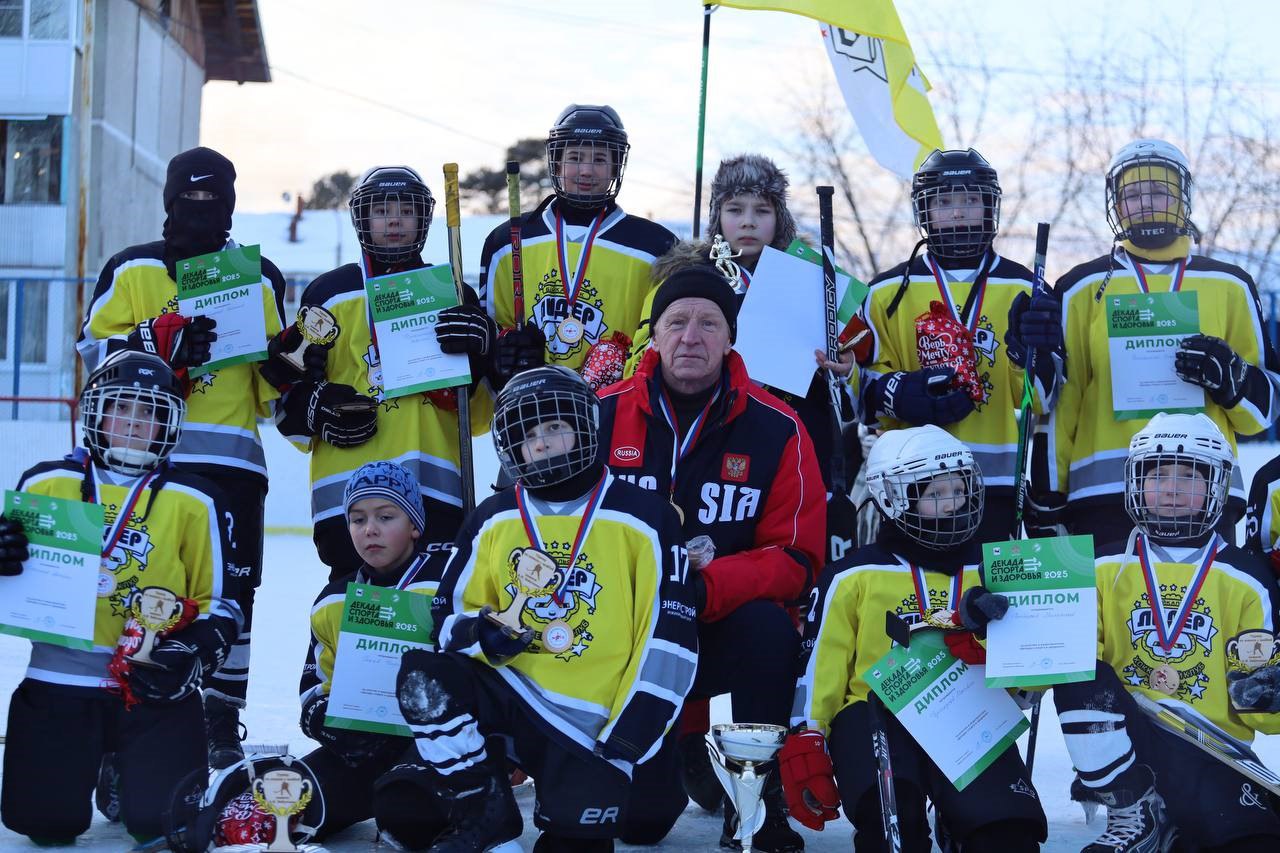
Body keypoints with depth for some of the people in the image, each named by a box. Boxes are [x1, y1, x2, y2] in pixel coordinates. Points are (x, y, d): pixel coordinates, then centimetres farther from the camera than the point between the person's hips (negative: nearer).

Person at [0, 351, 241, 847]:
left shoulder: (195, 501, 1)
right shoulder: (46, 484, 4)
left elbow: (220, 602, 5)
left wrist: (195, 654, -14)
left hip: (157, 690, 0)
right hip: (58, 681, 1)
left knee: (160, 819, -9)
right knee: (45, 820, -8)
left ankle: (126, 771, 26)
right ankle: (88, 765, 28)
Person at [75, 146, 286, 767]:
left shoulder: (260, 278, 15)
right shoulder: (131, 269, 10)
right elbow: (95, 348, 0)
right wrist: (160, 339, -15)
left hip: (233, 459, 2)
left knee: (231, 587, 1)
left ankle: (221, 718, 10)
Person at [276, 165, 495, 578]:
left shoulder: (454, 296, 15)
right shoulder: (329, 293, 11)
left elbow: (481, 411, 11)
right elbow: (290, 388, 13)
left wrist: (479, 352, -8)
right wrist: (320, 409, -8)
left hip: (436, 488, 1)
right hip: (350, 487, -1)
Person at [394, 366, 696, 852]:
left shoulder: (643, 519, -6)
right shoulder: (491, 521, 5)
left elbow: (667, 642, -8)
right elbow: (448, 614, 11)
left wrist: (627, 748, -13)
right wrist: (479, 632, -15)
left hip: (598, 721, -2)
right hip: (512, 696, 3)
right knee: (424, 679, -21)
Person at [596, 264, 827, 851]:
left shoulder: (776, 429, -3)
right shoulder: (603, 414, 0)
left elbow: (797, 559, -6)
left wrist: (708, 585, -25)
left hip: (725, 632, -1)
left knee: (767, 627, -32)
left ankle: (755, 806, -14)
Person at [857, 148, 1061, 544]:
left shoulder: (1023, 290, 8)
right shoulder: (888, 291, 8)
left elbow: (1041, 396, 5)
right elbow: (868, 382, 9)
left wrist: (1034, 353, -17)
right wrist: (900, 394, -13)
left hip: (998, 480, 0)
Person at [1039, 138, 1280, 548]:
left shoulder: (1229, 285, 14)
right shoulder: (1083, 288, 11)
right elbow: (1058, 398, 9)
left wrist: (1231, 377, -7)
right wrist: (1049, 498, 3)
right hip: (1103, 493, -1)